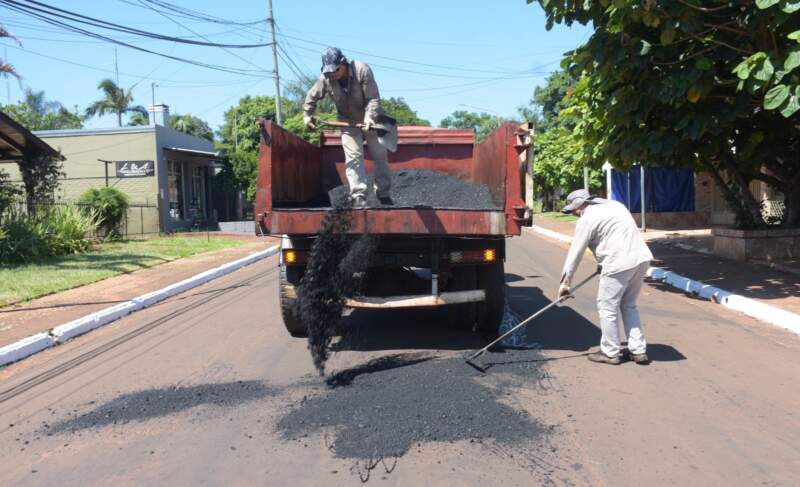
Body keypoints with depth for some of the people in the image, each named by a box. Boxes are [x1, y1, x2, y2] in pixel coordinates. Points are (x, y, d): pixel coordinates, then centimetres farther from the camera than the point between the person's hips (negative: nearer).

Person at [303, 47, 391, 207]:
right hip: (348, 121, 2)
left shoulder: (362, 70, -26)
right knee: (353, 156, -11)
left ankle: (384, 195, 16)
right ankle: (358, 196, -13)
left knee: (380, 155, 4)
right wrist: (307, 115, -2)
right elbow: (312, 97, 2)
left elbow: (373, 98, -27)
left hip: (371, 119, -1)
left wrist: (369, 118, -38)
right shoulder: (325, 78, -15)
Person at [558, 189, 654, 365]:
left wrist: (565, 282, 4)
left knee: (607, 308, 5)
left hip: (619, 264, -8)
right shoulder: (614, 204, 20)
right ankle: (638, 351, 21)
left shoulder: (586, 219, -4)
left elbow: (575, 252, -2)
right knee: (629, 306, 19)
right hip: (641, 258, 9)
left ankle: (610, 353, 14)